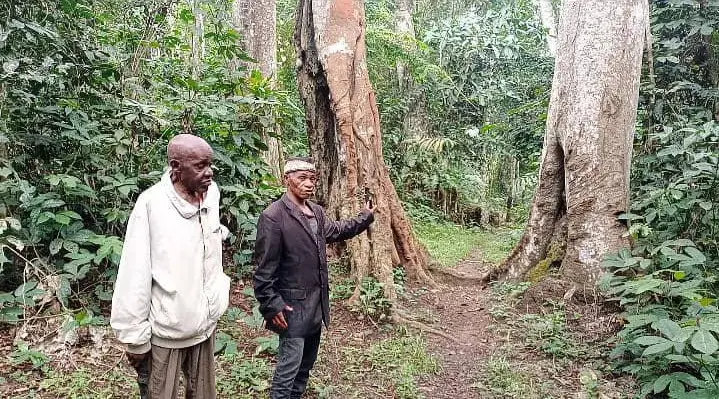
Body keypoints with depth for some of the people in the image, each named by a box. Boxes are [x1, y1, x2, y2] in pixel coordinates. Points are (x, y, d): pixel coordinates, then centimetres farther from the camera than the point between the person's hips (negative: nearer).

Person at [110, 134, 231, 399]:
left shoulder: (212, 194, -3)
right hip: (165, 331, -5)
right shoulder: (151, 204, -20)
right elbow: (135, 276, -16)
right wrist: (135, 337, -12)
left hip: (206, 324, 5)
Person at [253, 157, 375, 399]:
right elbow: (264, 268, -18)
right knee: (290, 364, 0)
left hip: (316, 301, 8)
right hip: (292, 304, -8)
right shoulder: (273, 217, -19)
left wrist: (364, 218, 21)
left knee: (307, 360, 19)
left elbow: (334, 231, 26)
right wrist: (272, 306, -18)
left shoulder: (316, 211, 5)